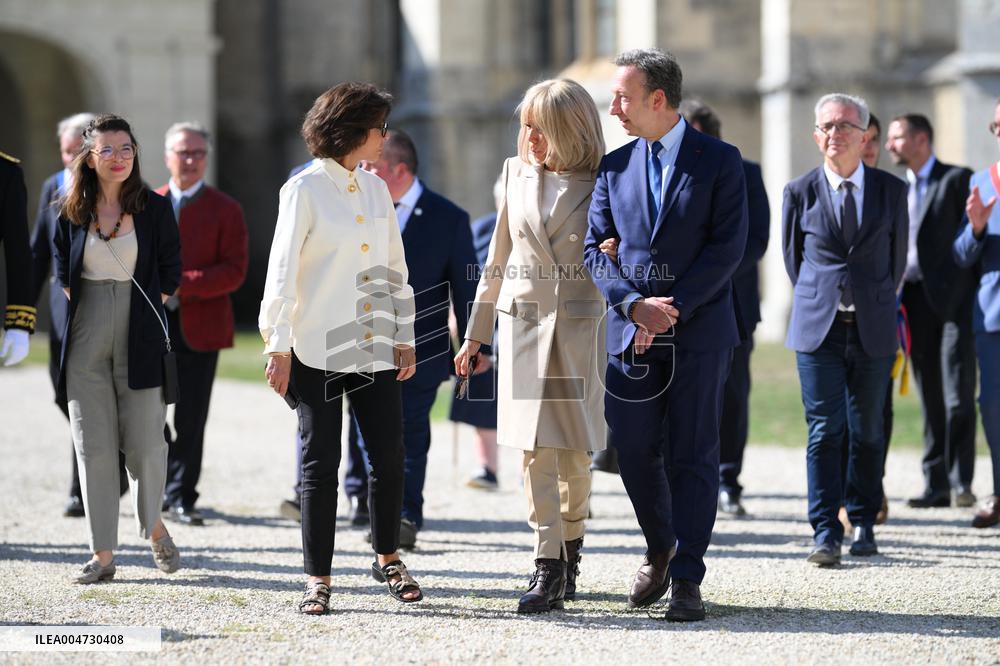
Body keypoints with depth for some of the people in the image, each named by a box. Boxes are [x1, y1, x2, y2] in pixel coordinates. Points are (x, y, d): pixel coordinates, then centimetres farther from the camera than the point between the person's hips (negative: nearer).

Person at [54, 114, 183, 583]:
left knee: (145, 441, -3)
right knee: (93, 446, 0)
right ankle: (103, 554, 5)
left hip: (139, 337, -1)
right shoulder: (72, 212, 3)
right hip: (87, 337, 1)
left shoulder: (155, 209, 0)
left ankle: (154, 526, 25)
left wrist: (148, 312, 4)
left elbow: (170, 271, 8)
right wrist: (85, 307, 7)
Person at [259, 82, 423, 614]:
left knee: (389, 456, 4)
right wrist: (278, 348, -12)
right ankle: (318, 578, 4)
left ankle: (387, 558, 22)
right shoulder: (305, 189, -5)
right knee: (320, 462, -2)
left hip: (376, 349, 5)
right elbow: (282, 271, -7)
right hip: (319, 350, -5)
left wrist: (405, 338, 12)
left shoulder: (376, 189, 12)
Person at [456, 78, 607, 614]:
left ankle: (571, 545, 25)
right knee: (535, 447, -6)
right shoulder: (516, 174, 9)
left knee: (574, 448, 2)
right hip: (523, 322, 2)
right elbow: (499, 257, 15)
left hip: (580, 325, -2)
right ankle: (549, 566, -7)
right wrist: (475, 332, 16)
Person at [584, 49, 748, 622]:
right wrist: (636, 304, -10)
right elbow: (596, 249, 7)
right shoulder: (615, 166, 11)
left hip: (700, 332, -3)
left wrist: (673, 308, -13)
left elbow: (728, 246, -7)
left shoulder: (719, 161, 0)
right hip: (631, 335, 4)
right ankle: (660, 550, 27)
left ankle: (687, 579, 1)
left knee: (692, 456, -2)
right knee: (635, 451, 3)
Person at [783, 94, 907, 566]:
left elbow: (897, 256, 14)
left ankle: (863, 524, 19)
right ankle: (826, 533, -6)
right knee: (824, 431, -6)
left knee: (867, 431, 7)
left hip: (873, 329, 1)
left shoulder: (891, 191, 4)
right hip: (819, 330, -1)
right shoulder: (800, 192, 2)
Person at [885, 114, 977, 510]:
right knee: (930, 398, 6)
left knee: (958, 396, -8)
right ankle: (936, 484, 7)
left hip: (953, 299, -6)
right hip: (915, 301, 6)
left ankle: (961, 481, -7)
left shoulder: (957, 179, -1)